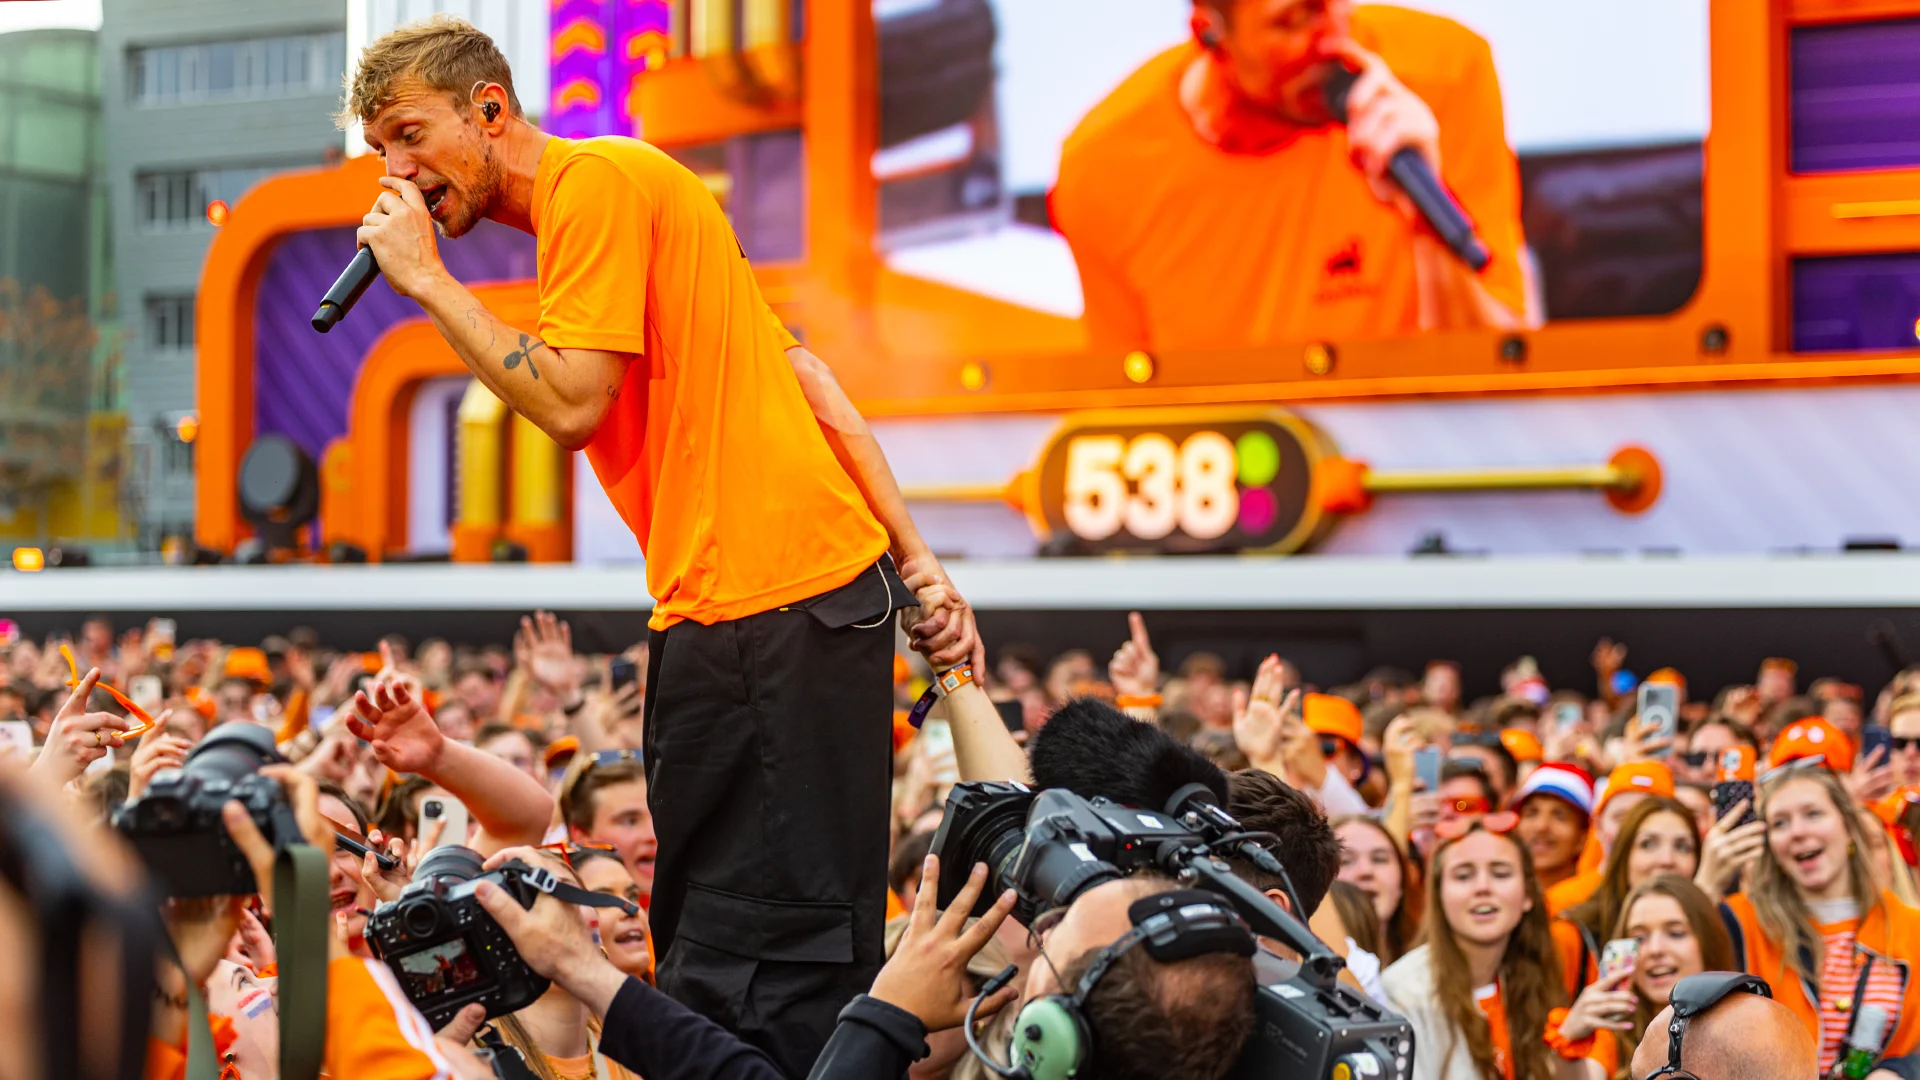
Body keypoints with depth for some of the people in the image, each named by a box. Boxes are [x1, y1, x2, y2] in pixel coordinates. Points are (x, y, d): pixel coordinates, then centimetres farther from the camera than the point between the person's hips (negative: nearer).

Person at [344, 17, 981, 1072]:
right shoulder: (636, 190, 23)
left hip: (768, 602, -10)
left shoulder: (593, 178, -7)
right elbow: (806, 377, 17)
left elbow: (572, 406, -16)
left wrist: (425, 278, -6)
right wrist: (915, 560, 11)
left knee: (758, 959, -8)